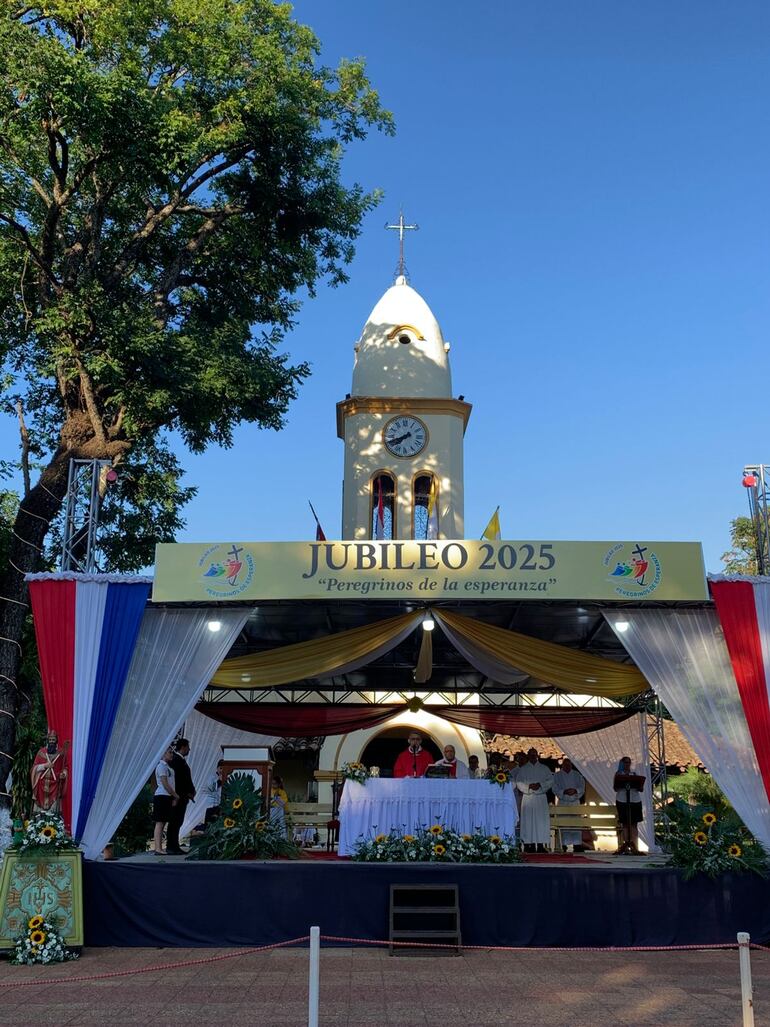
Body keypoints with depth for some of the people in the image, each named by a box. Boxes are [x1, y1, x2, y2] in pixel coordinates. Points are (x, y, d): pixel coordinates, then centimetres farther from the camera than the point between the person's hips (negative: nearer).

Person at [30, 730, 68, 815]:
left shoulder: (61, 753, 5)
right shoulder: (41, 752, 6)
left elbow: (65, 767, 10)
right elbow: (34, 767, 5)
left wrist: (63, 773, -10)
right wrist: (45, 765, -11)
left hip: (55, 784, -1)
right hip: (42, 784, 1)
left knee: (53, 809, -5)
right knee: (40, 808, -3)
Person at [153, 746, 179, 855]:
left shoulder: (168, 766, 19)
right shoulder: (161, 766, -9)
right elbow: (165, 784, -15)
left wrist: (174, 797, 6)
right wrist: (176, 796, -9)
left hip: (168, 797, 9)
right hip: (162, 796, -9)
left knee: (163, 823, 8)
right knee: (160, 822, -9)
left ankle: (158, 847, 11)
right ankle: (158, 848, -10)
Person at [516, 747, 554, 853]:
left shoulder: (544, 768, 12)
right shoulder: (522, 769, 9)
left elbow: (551, 780, 4)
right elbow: (518, 783, 2)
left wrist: (540, 785, -11)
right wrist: (529, 786, -14)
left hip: (541, 798, 1)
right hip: (527, 798, -1)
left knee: (541, 820, -4)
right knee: (528, 821, -4)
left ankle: (540, 845, -4)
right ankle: (530, 844, -3)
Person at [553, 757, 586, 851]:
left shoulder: (577, 775, 11)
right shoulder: (557, 775, 6)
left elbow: (582, 787, 5)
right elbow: (555, 789, -2)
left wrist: (575, 791, -15)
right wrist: (564, 791, -18)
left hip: (575, 802, 2)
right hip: (562, 803, -1)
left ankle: (577, 845, -3)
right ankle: (563, 845, -2)